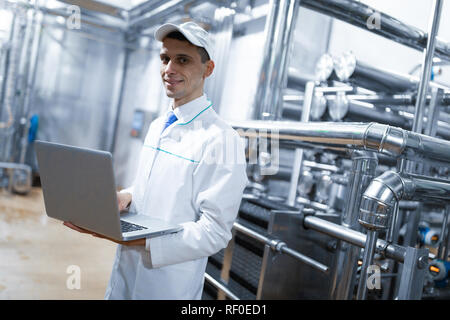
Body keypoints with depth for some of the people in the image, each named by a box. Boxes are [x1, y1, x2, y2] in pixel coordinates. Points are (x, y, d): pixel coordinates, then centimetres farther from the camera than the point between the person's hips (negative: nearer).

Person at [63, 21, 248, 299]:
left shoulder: (221, 140, -20)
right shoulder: (157, 127, 6)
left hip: (170, 283, -7)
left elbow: (215, 232, -22)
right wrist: (125, 197, -6)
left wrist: (139, 238, -31)